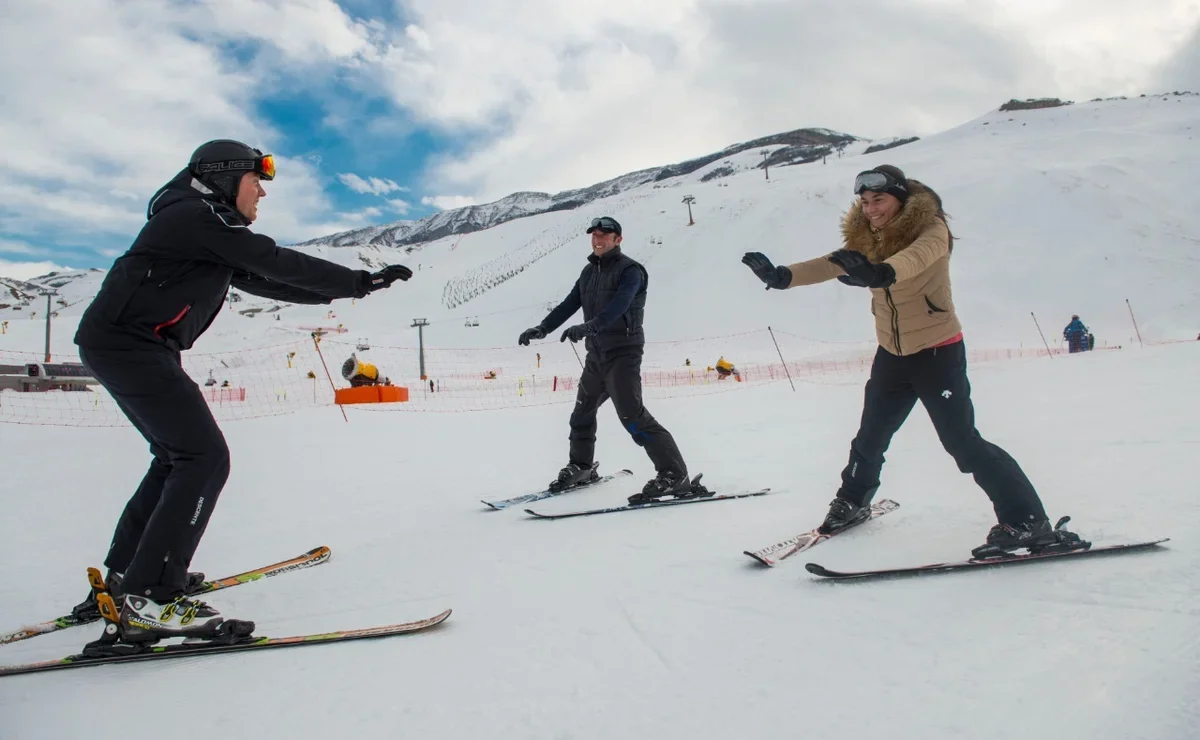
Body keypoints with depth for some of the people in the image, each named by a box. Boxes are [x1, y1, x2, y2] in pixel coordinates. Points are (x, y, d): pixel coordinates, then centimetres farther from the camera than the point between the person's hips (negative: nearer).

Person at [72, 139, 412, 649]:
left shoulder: (205, 227, 21)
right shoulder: (200, 214, -10)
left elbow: (259, 279, 21)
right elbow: (277, 263, -16)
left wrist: (337, 290, 15)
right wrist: (360, 282, -12)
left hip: (126, 345, 11)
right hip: (129, 344, -11)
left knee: (179, 455, 18)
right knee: (204, 458, -16)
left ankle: (123, 578, 25)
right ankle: (149, 602, -17)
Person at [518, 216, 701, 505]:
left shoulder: (629, 270, -10)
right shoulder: (589, 272, 14)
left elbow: (618, 305, -27)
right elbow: (569, 304, 11)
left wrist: (588, 327, -42)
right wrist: (542, 328, -2)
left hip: (622, 353, -8)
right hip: (596, 354, 8)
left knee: (631, 414, -18)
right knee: (583, 410, 18)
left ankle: (674, 475, -16)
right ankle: (580, 467, 38)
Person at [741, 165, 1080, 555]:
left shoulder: (931, 229, -19)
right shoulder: (867, 239, -1)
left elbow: (916, 256, -41)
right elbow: (831, 263, -9)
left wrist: (881, 272, -63)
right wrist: (782, 276, -27)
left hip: (938, 351, -6)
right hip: (892, 354, 6)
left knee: (962, 441, -10)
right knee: (871, 435, 15)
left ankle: (1027, 522, 2)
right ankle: (852, 501, 37)